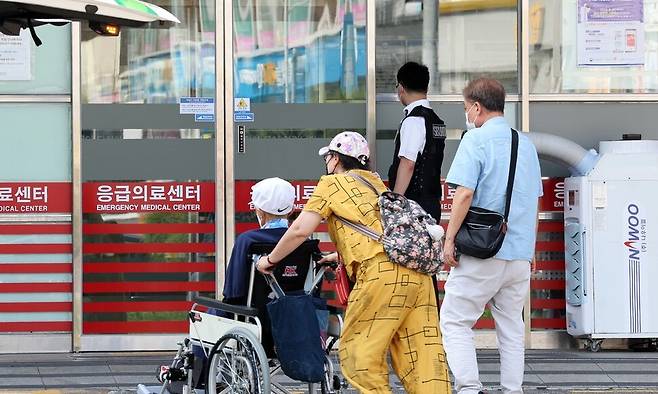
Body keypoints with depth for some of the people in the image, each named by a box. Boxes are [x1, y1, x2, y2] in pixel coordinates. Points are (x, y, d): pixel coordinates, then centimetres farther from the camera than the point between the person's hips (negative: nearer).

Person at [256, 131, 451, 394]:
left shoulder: (332, 184, 10)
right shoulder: (376, 184, 31)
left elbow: (300, 230, 4)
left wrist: (270, 260, 17)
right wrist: (338, 257, 52)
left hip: (383, 272, -7)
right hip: (418, 268, 7)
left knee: (358, 351, 1)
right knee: (422, 351, 5)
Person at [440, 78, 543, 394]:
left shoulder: (476, 139, -6)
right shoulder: (526, 144, 15)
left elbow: (465, 193, -15)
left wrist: (449, 239, -11)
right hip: (521, 253, 7)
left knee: (454, 320, -1)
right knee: (511, 326, 13)